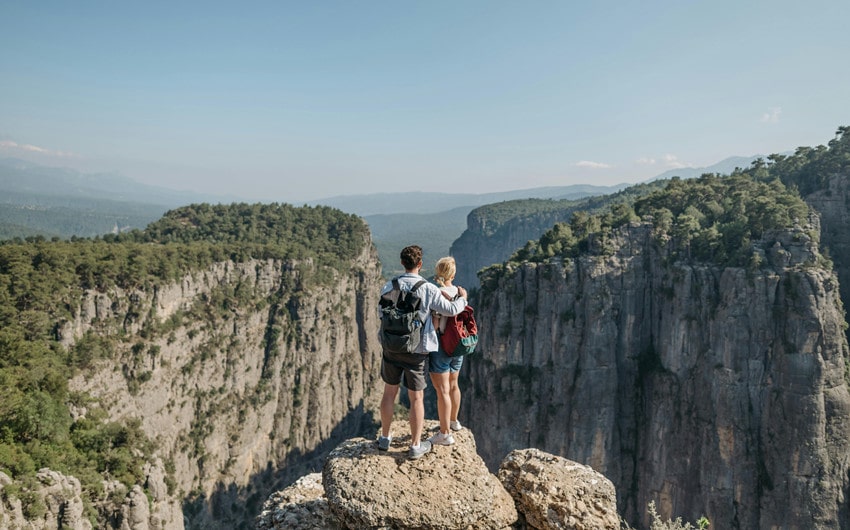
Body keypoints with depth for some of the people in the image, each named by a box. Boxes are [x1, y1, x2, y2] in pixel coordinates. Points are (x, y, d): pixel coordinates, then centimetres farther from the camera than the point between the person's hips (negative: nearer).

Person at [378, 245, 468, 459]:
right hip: (416, 351, -3)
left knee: (389, 392, 18)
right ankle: (416, 446, 20)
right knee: (416, 398, 10)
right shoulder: (429, 289, -15)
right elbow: (451, 310, -6)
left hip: (392, 348, 3)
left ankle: (385, 438, 31)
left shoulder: (388, 288, -6)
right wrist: (462, 298, 14)